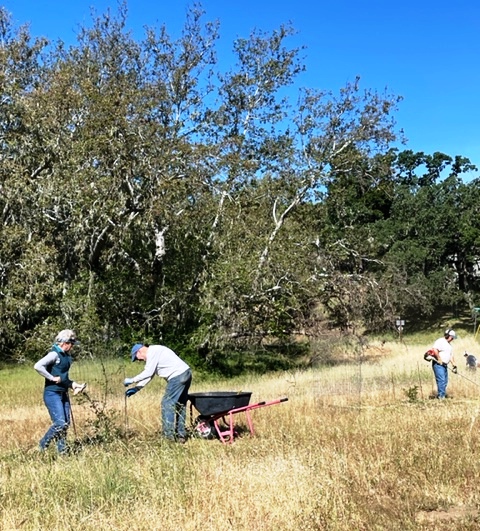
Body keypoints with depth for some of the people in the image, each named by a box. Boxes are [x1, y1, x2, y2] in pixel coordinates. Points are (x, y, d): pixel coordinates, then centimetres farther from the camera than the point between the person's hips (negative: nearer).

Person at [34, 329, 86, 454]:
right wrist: (52, 378, -21)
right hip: (52, 394, -8)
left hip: (64, 394, 9)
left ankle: (62, 450, 18)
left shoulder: (66, 356, 13)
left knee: (66, 423, 8)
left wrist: (73, 385, 6)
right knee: (60, 423, -12)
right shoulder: (54, 354, -14)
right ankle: (43, 445, 7)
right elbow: (37, 366, -26)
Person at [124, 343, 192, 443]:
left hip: (178, 376, -11)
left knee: (167, 403, -6)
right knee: (180, 405, 13)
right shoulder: (153, 353, 23)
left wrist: (132, 380, -4)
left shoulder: (152, 352, -8)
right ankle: (181, 435, 17)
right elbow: (149, 374, 23)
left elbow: (148, 373, -13)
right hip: (186, 373, 11)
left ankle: (169, 435, -3)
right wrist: (136, 388, 17)